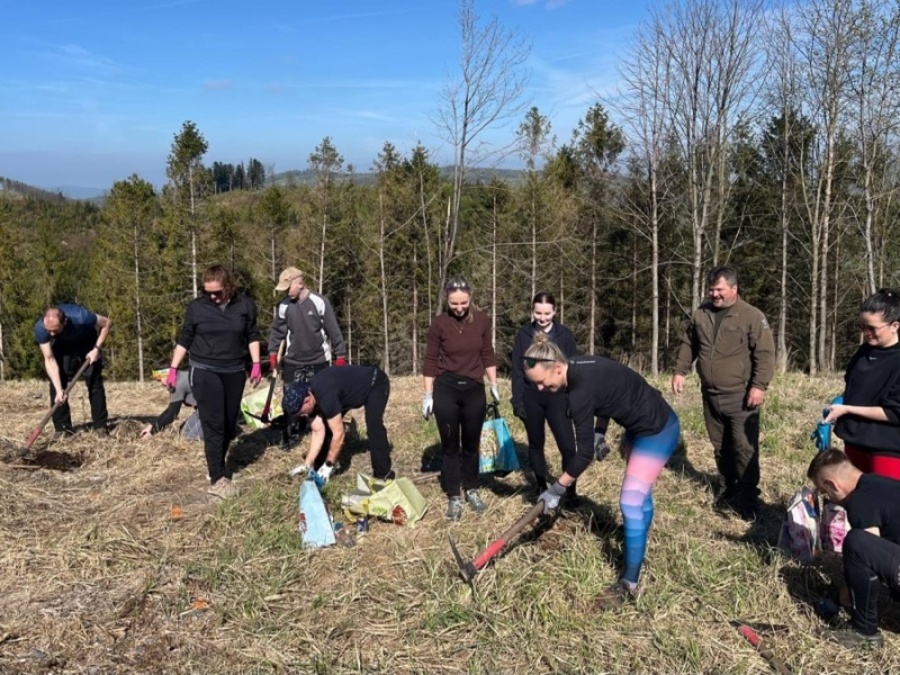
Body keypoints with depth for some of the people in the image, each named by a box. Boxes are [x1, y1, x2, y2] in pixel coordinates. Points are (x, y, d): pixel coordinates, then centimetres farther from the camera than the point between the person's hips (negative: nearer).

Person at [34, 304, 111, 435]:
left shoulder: (80, 317, -42)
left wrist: (96, 349, -28)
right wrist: (59, 390, -38)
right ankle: (62, 427, -3)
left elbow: (106, 323, -23)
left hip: (86, 342, -2)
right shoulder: (40, 328, -35)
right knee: (56, 382, -10)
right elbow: (49, 360, -30)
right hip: (61, 345, 2)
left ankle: (101, 426, -2)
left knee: (94, 381, -9)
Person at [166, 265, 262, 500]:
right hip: (205, 371, -3)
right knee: (213, 425, -8)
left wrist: (256, 364, -1)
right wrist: (173, 368, 0)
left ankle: (218, 466, 27)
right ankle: (218, 479, -6)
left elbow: (252, 336, 7)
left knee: (229, 424, 10)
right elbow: (184, 339, 2)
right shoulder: (196, 307, -6)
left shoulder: (245, 305, -3)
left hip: (235, 372, 3)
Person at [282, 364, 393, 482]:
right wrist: (307, 464, -9)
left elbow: (338, 434, -32)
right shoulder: (311, 393, -12)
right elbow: (318, 431, -7)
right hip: (357, 386, 9)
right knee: (326, 425, 2)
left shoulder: (326, 396, -38)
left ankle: (383, 473, -17)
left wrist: (329, 465, -23)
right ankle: (321, 468, 13)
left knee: (373, 427, -27)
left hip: (376, 384, -9)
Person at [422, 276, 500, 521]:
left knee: (471, 443, 13)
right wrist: (428, 395, -4)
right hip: (446, 389, -2)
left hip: (474, 389, 2)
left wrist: (494, 385, 9)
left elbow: (487, 355, 8)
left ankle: (472, 491, 30)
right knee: (450, 445, 5)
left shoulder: (482, 321, -2)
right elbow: (430, 361, -3)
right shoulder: (439, 323, -8)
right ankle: (454, 497, 15)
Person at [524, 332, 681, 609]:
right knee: (640, 494, 24)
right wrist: (600, 434, 10)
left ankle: (629, 582, -1)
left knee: (631, 503, -10)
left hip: (657, 431, -10)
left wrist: (557, 490, -16)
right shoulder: (579, 368, -6)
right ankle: (638, 552, 43)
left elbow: (585, 453, -25)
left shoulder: (581, 391, -32)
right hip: (642, 426, 10)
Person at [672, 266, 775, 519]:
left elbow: (765, 354, -11)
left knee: (745, 449, -4)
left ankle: (748, 500, 7)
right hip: (711, 396, 5)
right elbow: (688, 345, 17)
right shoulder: (701, 313, 7)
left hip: (740, 397, -5)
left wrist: (759, 385, -18)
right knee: (721, 448, 15)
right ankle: (726, 494, 29)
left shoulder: (752, 316, -8)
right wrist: (680, 371, 9)